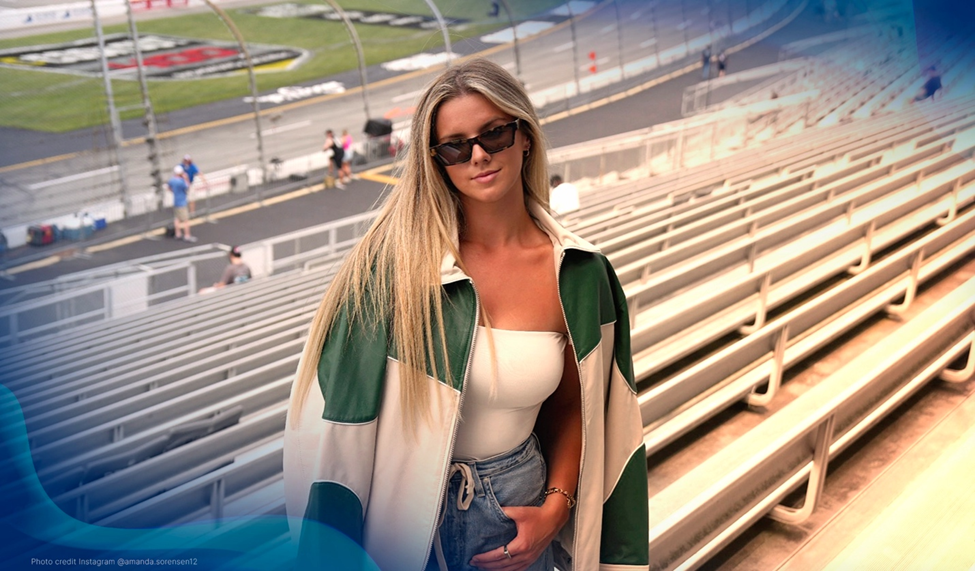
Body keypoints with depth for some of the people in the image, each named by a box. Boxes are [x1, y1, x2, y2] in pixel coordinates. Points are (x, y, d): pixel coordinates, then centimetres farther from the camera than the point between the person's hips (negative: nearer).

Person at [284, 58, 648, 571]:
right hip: (403, 508, -1)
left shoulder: (578, 273, -8)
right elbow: (340, 414, -14)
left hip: (515, 508, 2)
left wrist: (556, 506, -6)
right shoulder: (398, 260, -17)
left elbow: (571, 407, 5)